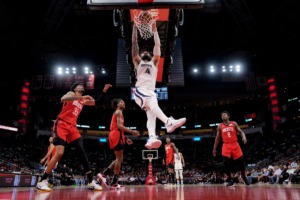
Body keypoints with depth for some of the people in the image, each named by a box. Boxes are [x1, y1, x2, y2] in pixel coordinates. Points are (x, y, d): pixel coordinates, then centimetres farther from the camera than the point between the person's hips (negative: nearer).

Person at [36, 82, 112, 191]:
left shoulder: (83, 101, 22)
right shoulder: (71, 93, 4)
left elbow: (96, 102, 32)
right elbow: (63, 99, -20)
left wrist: (104, 91, 23)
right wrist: (81, 97, -30)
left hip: (72, 127, 6)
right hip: (62, 124, -6)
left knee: (82, 152, -3)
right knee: (59, 153, -17)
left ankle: (91, 182, -2)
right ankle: (42, 181, -4)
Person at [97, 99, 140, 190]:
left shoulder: (117, 113, 26)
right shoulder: (119, 112, -4)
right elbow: (119, 126, -17)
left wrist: (126, 138, 23)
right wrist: (132, 132, -19)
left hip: (114, 135, 10)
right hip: (117, 135, -10)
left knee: (118, 158, 13)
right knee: (119, 158, -7)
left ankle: (103, 175, 6)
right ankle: (114, 183, -6)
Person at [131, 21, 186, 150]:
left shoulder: (154, 62, 30)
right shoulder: (138, 62, 25)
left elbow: (157, 45, 23)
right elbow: (134, 43, 19)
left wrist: (154, 30, 20)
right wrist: (135, 27, 17)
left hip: (151, 91, 3)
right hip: (140, 90, -3)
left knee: (151, 113, -21)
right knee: (152, 101, -34)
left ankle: (151, 138, -40)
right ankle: (169, 122, -53)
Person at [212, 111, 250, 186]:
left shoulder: (234, 123, 6)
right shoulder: (220, 126, 9)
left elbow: (241, 132, 3)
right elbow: (217, 138, 14)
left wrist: (244, 137, -21)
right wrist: (214, 149, 13)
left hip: (235, 144, 0)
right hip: (226, 145, 1)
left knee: (241, 161, 2)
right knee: (226, 162, -16)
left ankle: (244, 176, 30)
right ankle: (230, 180, -4)